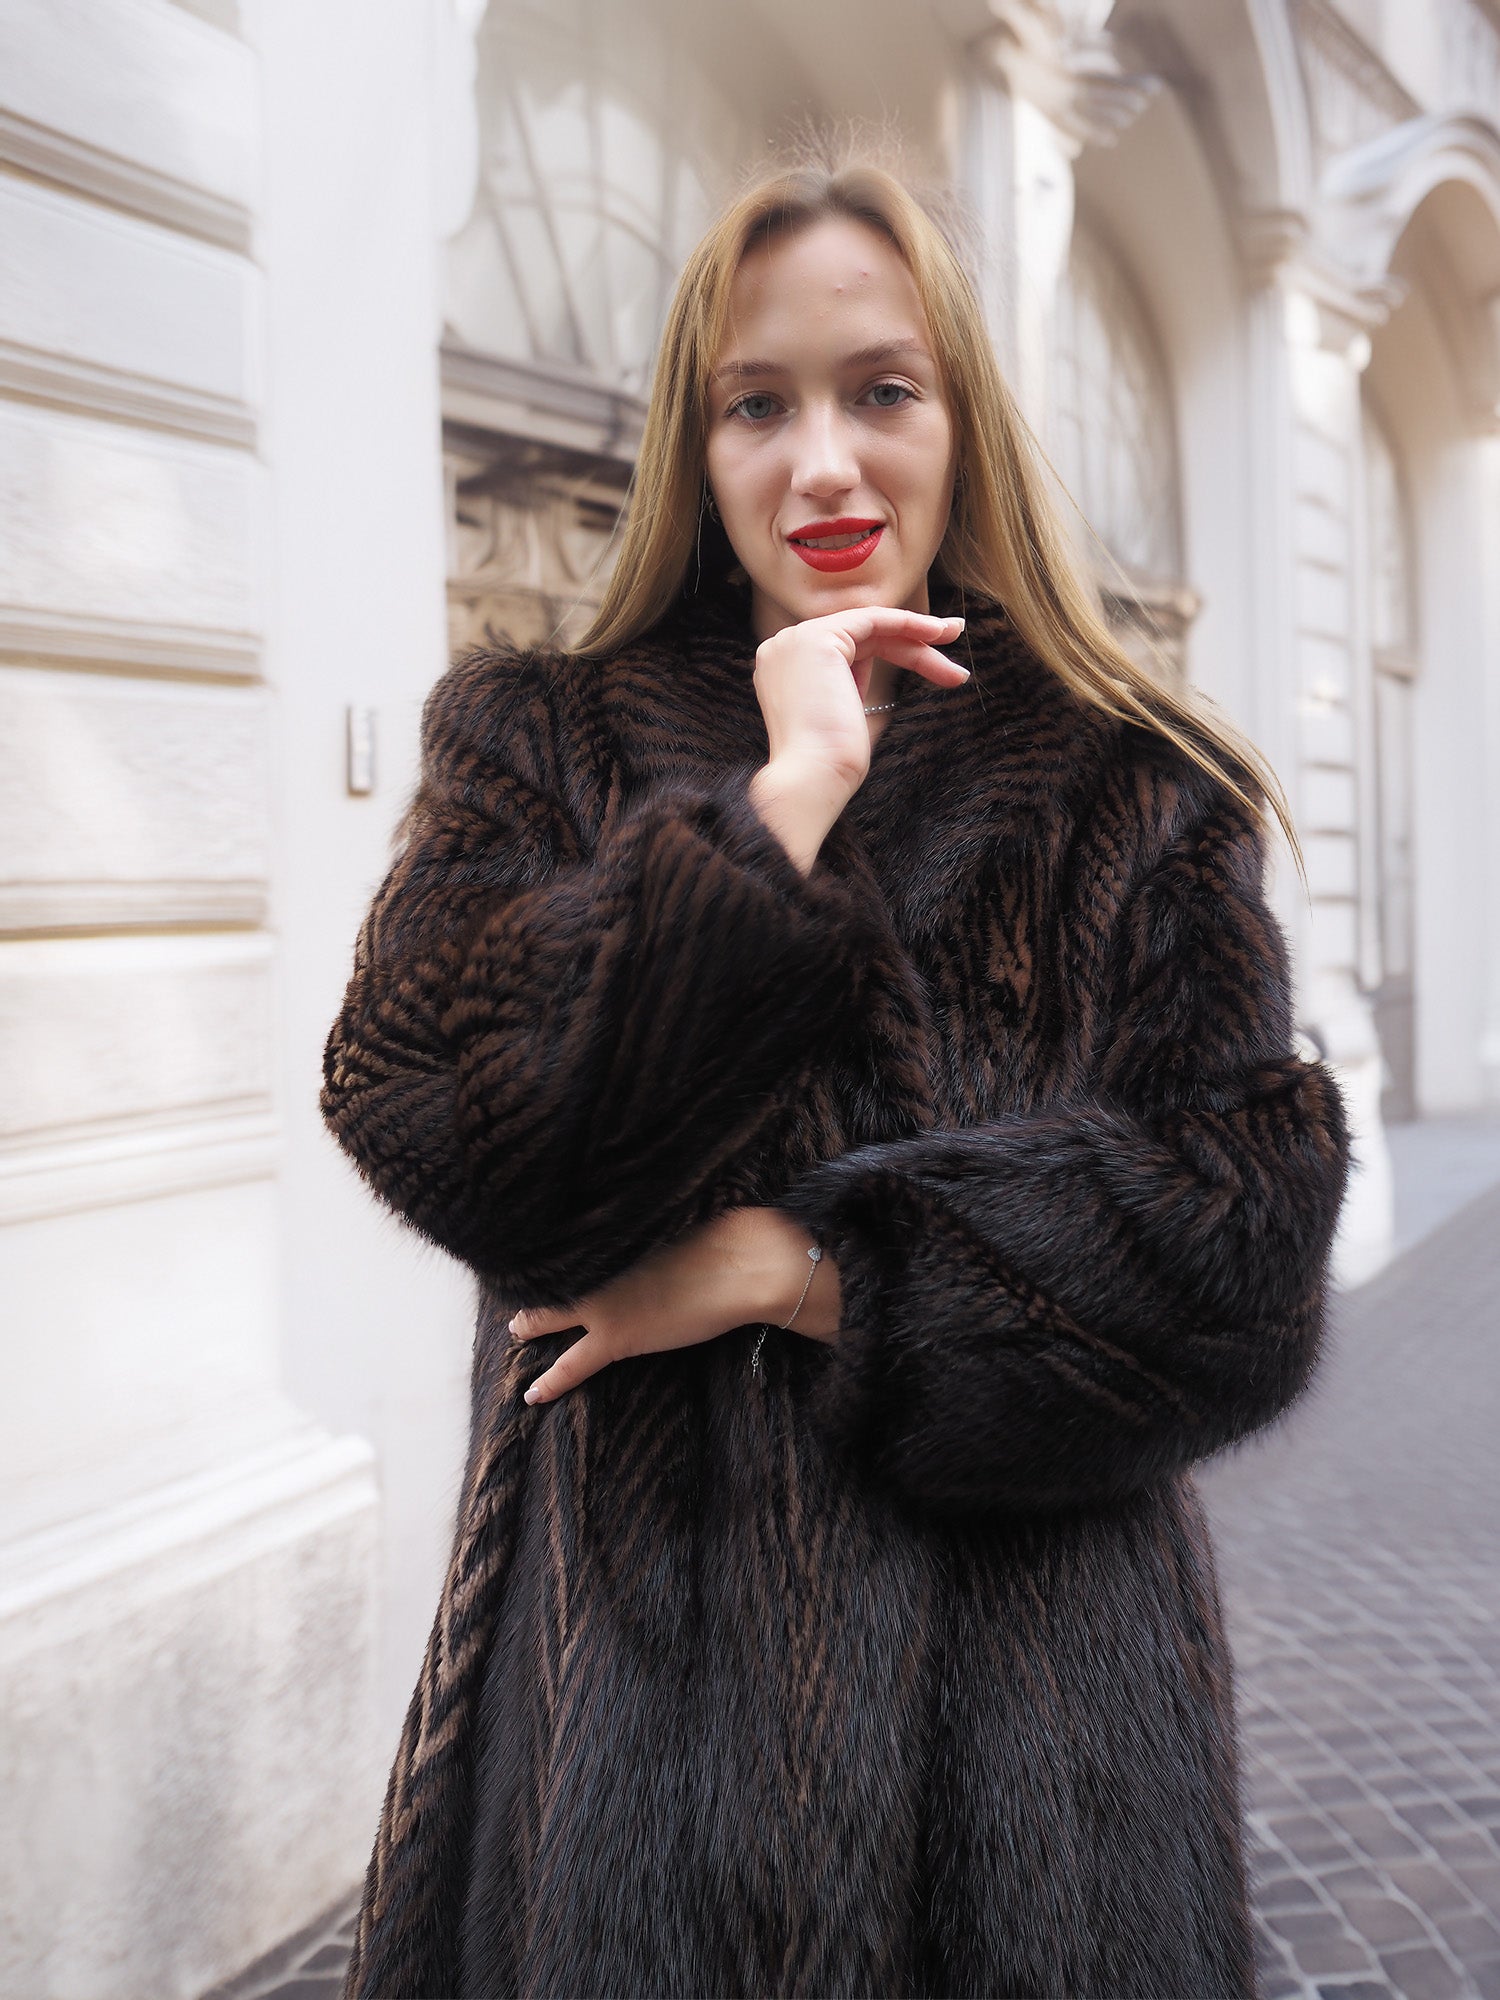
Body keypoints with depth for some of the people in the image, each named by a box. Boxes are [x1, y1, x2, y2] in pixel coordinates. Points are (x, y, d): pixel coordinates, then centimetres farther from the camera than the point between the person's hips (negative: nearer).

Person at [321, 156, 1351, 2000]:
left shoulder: (1136, 798, 1)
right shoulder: (538, 744, 4)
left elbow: (1245, 1254, -7)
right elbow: (428, 1127, -13)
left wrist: (806, 1272, -14)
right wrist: (783, 799, -14)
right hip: (637, 1660, 0)